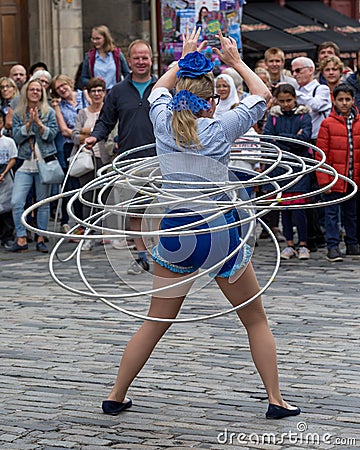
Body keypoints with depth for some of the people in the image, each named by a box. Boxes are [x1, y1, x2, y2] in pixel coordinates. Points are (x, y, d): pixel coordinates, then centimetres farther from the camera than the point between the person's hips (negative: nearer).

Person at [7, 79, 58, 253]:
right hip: (25, 164, 1)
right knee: (16, 202, -10)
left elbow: (51, 134, -4)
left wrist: (38, 121, -15)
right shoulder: (18, 114, 9)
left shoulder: (49, 113, 6)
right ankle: (21, 239, -3)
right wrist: (29, 123, -14)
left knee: (43, 203, 3)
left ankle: (40, 239, 11)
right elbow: (17, 137, -2)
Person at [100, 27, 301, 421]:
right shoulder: (220, 129, -8)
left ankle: (116, 396, 16)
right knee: (256, 320, 12)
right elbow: (262, 94, 8)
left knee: (156, 322, 14)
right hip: (221, 230, -3)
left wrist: (185, 58, 34)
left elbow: (158, 90, 24)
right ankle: (276, 400, 11)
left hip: (176, 230, 3)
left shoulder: (164, 124, -1)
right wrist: (235, 61, 19)